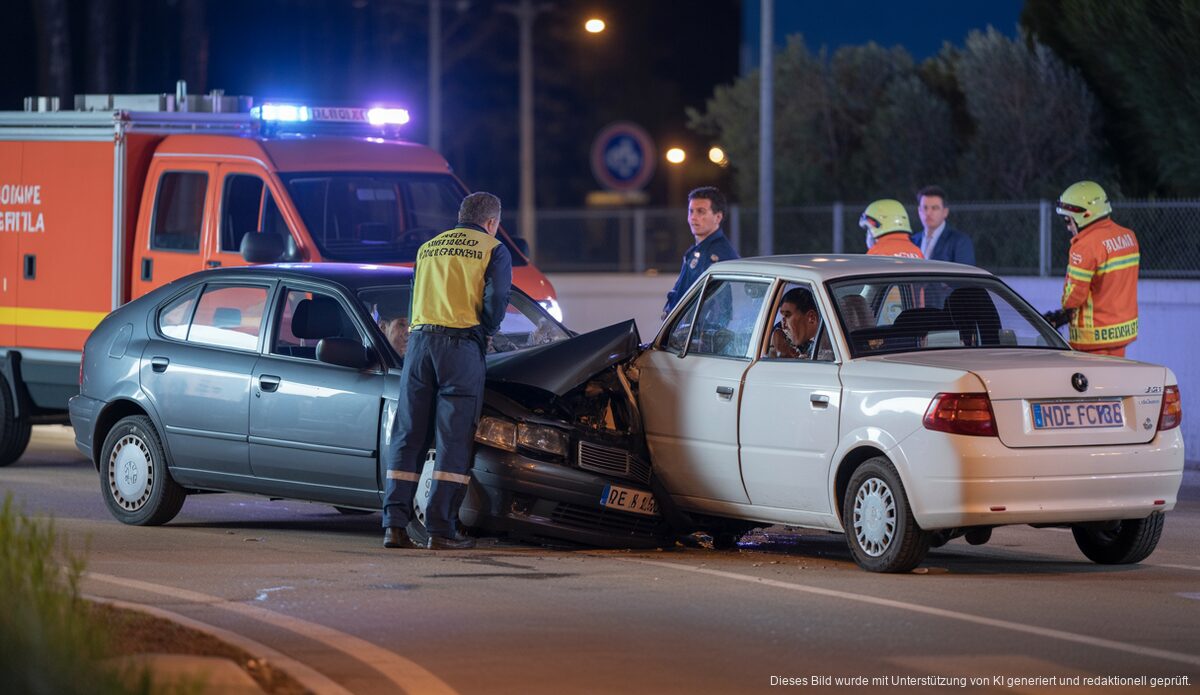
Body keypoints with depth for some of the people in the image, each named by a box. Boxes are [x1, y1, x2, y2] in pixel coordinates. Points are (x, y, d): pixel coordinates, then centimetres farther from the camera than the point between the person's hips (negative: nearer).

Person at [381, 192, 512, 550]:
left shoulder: (428, 248, 24)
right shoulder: (494, 251, 7)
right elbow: (495, 302, -4)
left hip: (419, 339, 4)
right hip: (461, 343, -4)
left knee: (407, 436, 5)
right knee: (454, 439, -2)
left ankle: (395, 523, -1)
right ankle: (441, 528, -7)